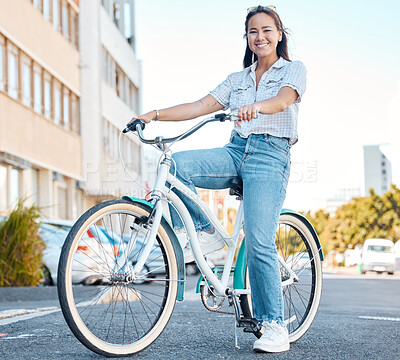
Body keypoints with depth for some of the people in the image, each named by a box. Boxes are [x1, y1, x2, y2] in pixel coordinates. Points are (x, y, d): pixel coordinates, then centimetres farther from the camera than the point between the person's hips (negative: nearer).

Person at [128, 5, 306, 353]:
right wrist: (156, 114, -1)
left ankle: (274, 325, -7)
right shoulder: (237, 79, 23)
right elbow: (202, 106, 12)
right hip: (235, 152, 5)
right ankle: (204, 233, -8)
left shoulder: (294, 69, 9)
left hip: (270, 157, -5)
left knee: (259, 243, -17)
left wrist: (256, 106, -36)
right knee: (176, 164, -25)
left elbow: (284, 99, -13)